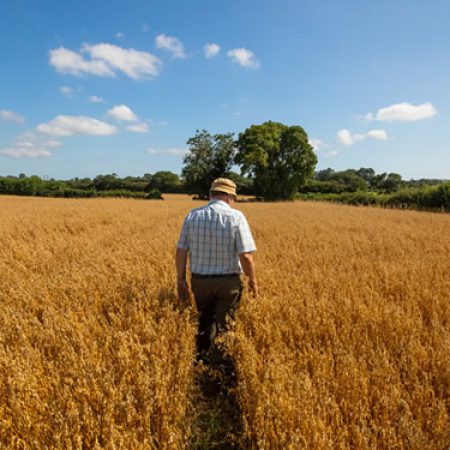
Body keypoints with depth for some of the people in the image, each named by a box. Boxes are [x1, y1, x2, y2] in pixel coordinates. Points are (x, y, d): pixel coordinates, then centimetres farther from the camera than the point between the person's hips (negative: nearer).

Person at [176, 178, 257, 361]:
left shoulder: (193, 216, -2)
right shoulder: (236, 217, -13)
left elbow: (180, 252, -1)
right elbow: (246, 256, -17)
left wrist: (181, 280, 8)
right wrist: (253, 279, -1)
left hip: (199, 281, 4)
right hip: (228, 283, -3)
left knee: (204, 323, 24)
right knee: (222, 327, 11)